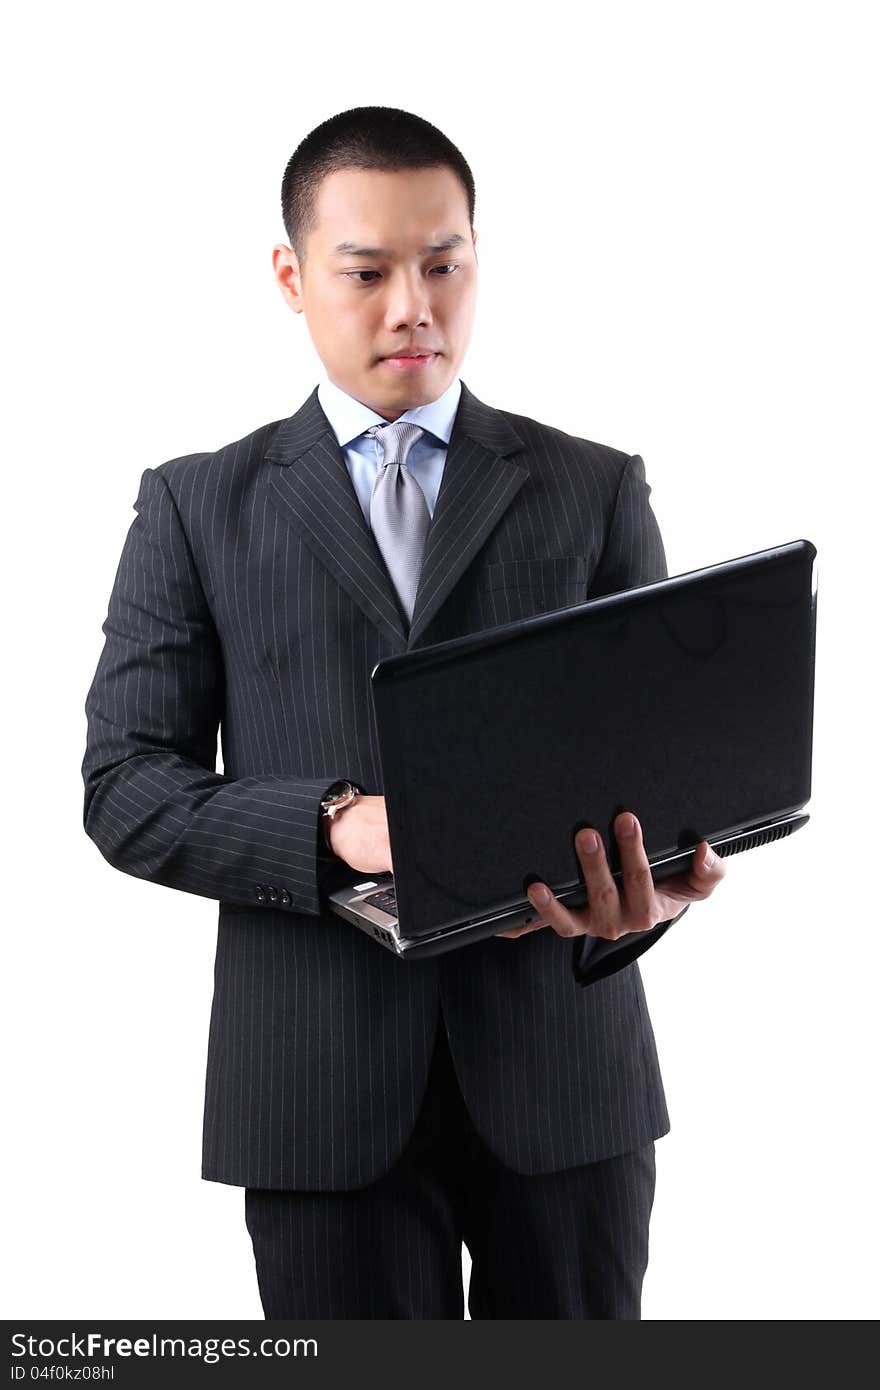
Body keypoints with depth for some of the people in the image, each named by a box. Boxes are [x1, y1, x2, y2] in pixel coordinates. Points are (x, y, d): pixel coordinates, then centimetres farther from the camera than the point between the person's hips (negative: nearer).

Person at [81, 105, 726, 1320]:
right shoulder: (200, 508, 7)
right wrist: (334, 824, -18)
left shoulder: (596, 491, 9)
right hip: (323, 1081, -1)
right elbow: (125, 788, 0)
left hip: (563, 1053, 1)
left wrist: (653, 888, -20)